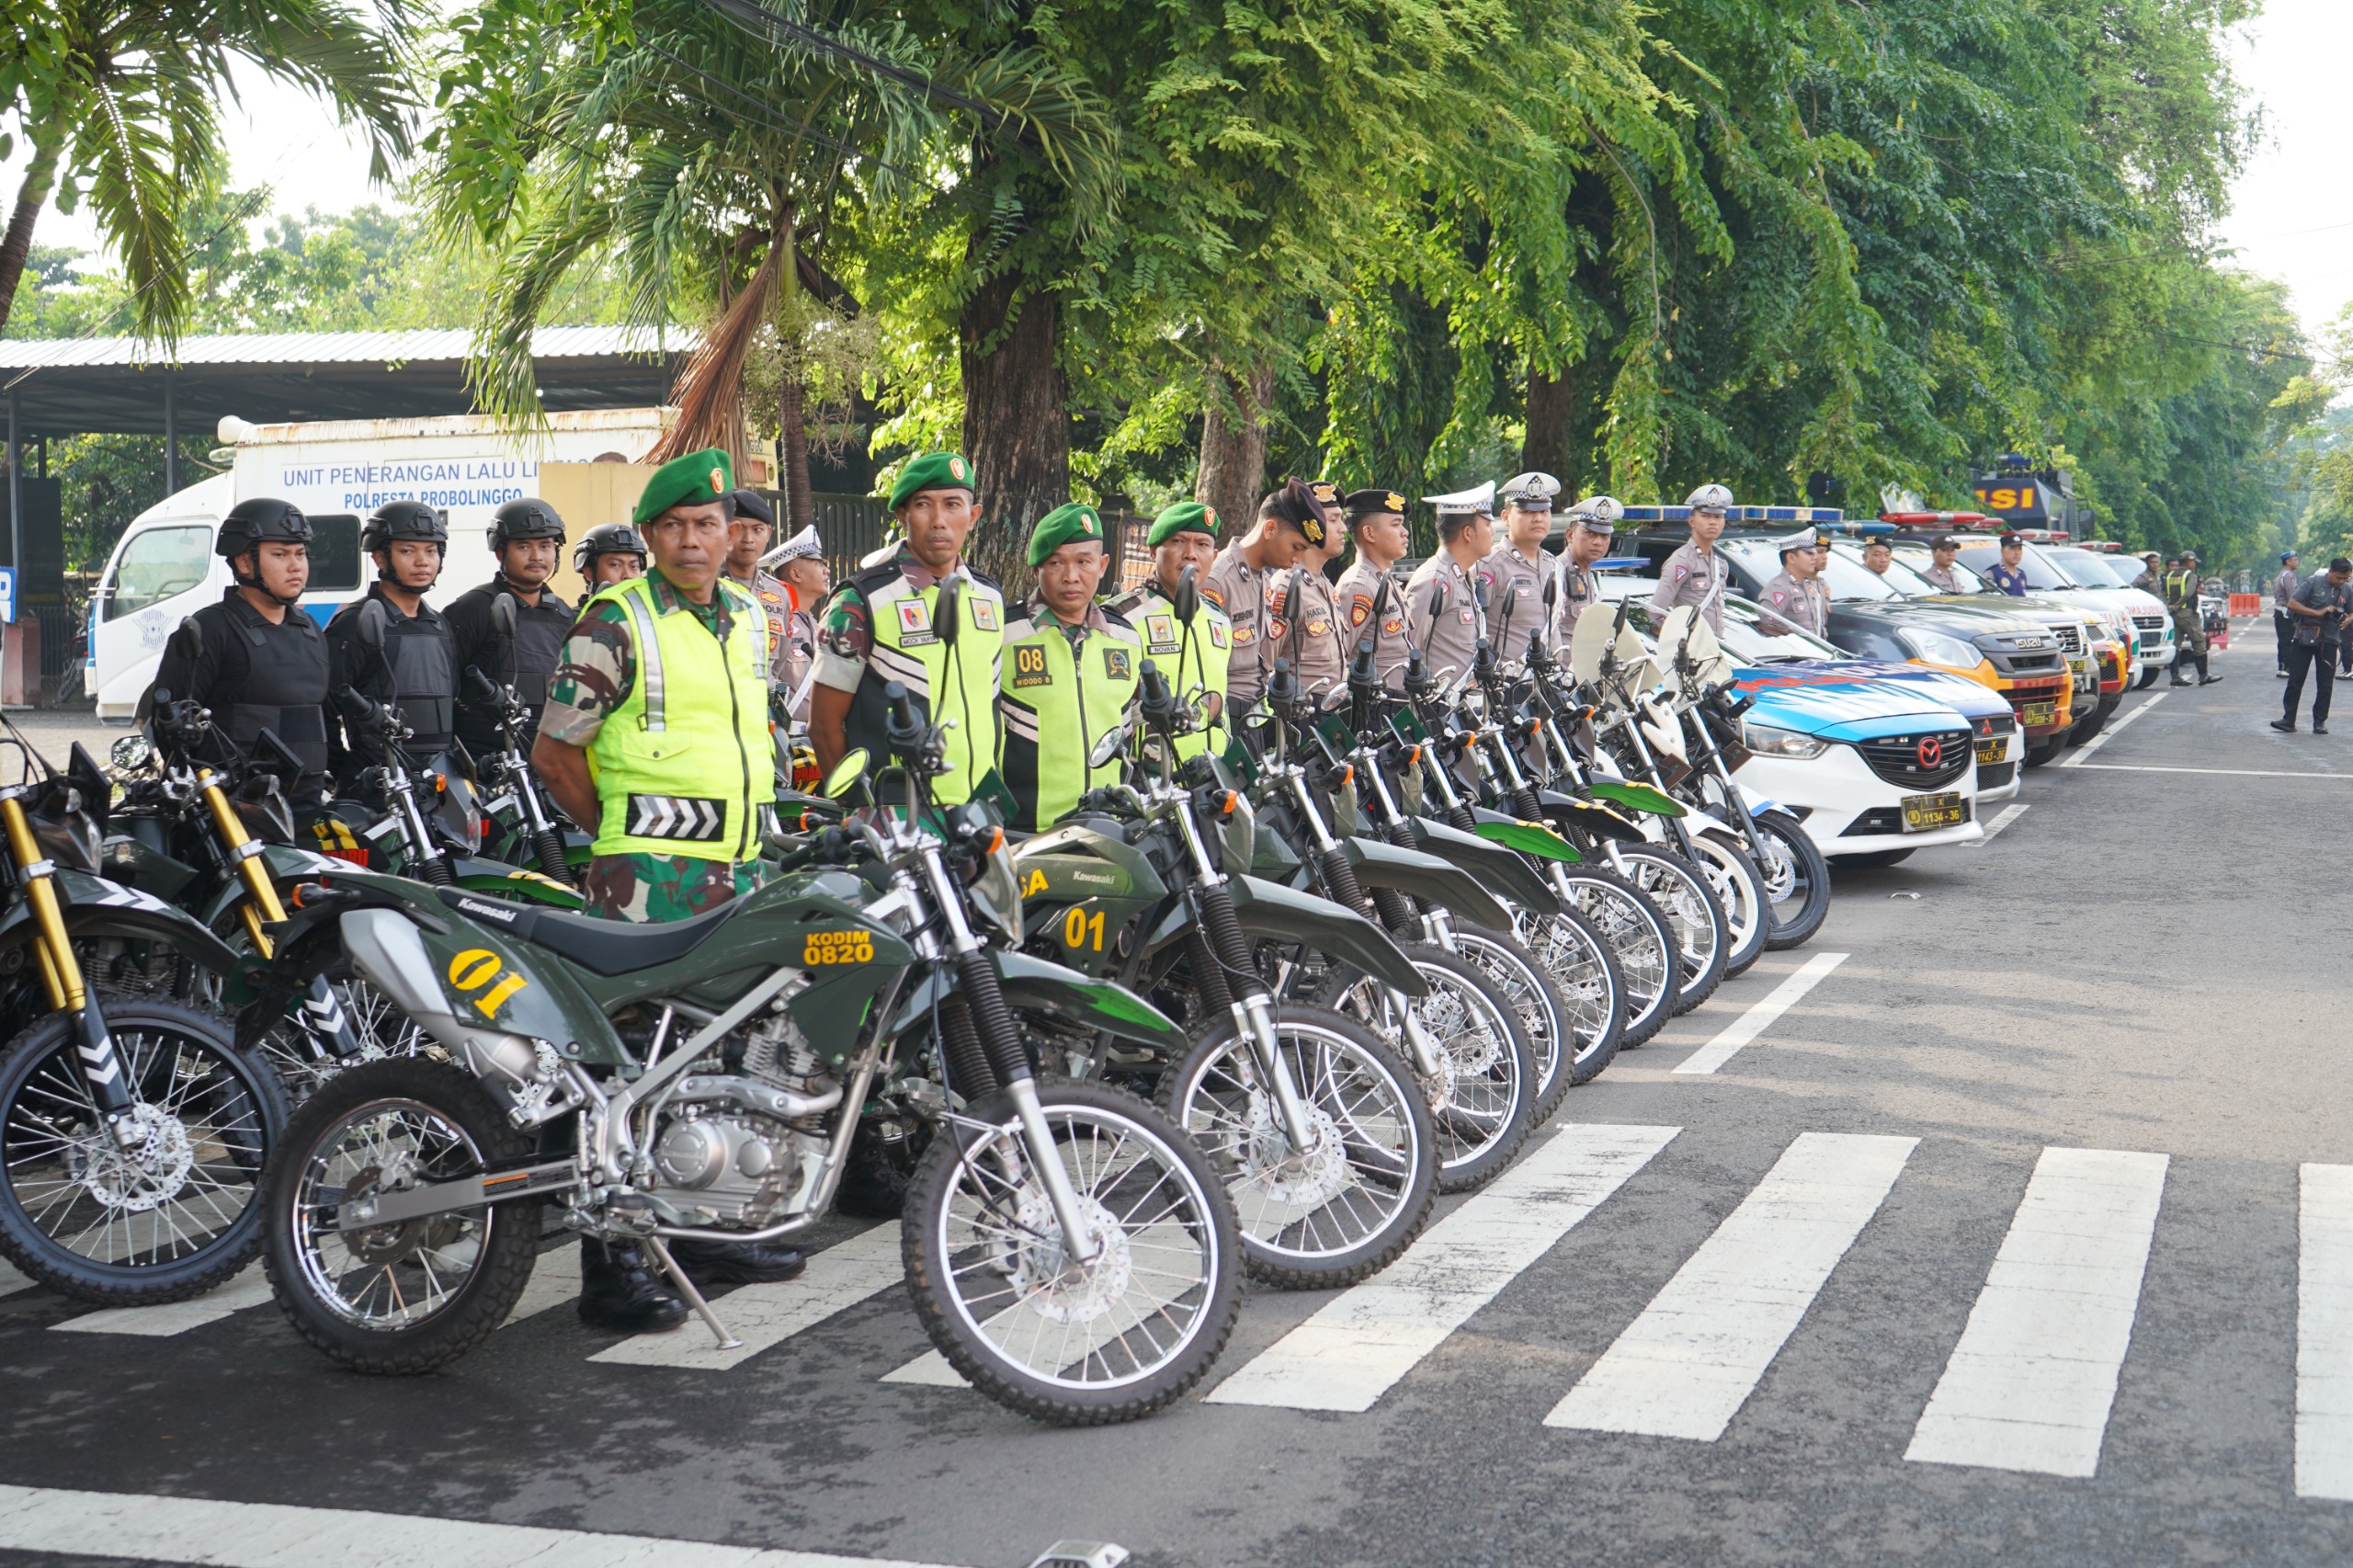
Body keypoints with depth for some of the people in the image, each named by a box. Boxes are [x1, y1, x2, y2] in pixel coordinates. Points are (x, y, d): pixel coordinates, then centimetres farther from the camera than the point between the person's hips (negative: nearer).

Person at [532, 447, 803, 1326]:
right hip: (649, 876, -8)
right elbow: (555, 752, -4)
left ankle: (707, 1232, 28)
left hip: (739, 871, 8)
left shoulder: (748, 618, 16)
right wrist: (621, 834, 1)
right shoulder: (616, 621, -6)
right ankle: (612, 1267, -8)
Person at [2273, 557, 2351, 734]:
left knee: (2325, 684, 4)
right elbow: (2292, 603, -12)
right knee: (2295, 681, 0)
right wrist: (2318, 613, -18)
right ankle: (2288, 720, 4)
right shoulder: (2313, 583, -7)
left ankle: (2320, 722, 13)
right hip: (2304, 639, -3)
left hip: (2328, 642, 3)